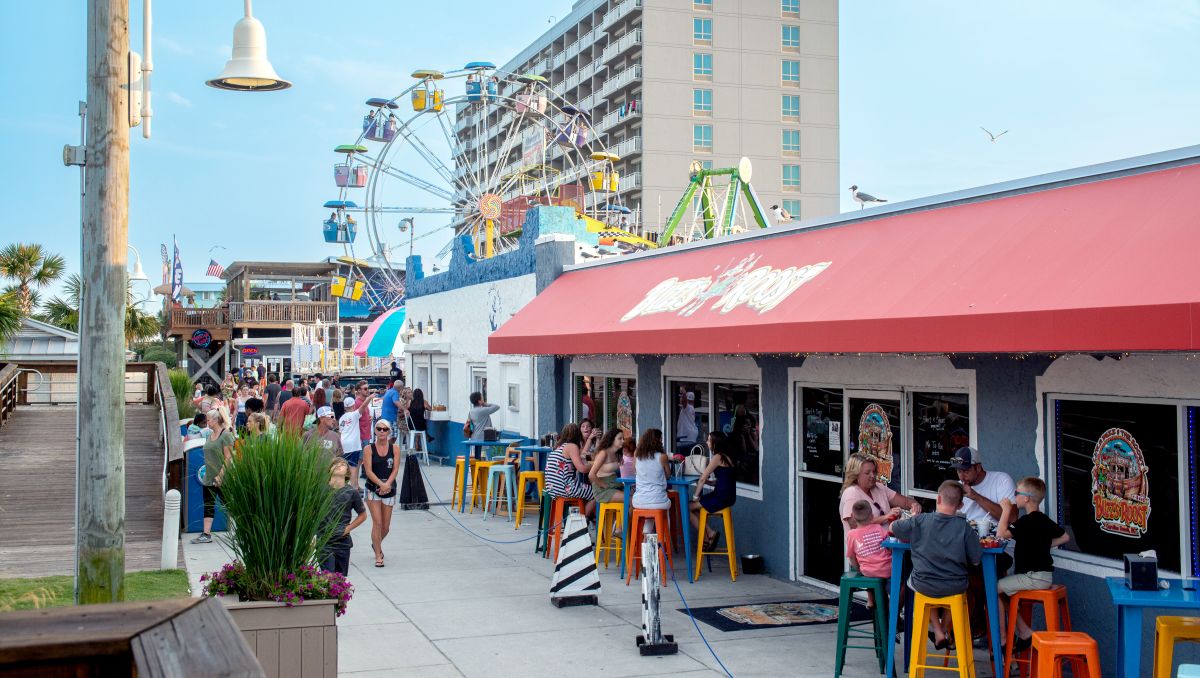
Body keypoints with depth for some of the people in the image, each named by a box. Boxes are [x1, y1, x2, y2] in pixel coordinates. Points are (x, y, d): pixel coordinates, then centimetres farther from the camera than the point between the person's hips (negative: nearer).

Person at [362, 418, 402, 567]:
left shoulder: (395, 448, 1)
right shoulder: (369, 448, -4)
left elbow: (395, 469, -5)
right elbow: (368, 470, -10)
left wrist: (387, 484, -21)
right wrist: (381, 484, -22)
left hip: (389, 489, 2)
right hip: (373, 489, -2)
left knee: (386, 526, 9)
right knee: (377, 523, -10)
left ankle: (376, 544, 41)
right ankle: (378, 556, 1)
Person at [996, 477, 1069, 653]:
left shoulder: (1027, 521, -18)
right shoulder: (1044, 519, 12)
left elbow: (1001, 533, -24)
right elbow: (1065, 537, 25)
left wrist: (1006, 510, -13)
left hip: (1034, 577, -10)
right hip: (1043, 574, 10)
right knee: (1003, 589, 15)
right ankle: (1024, 632, 12)